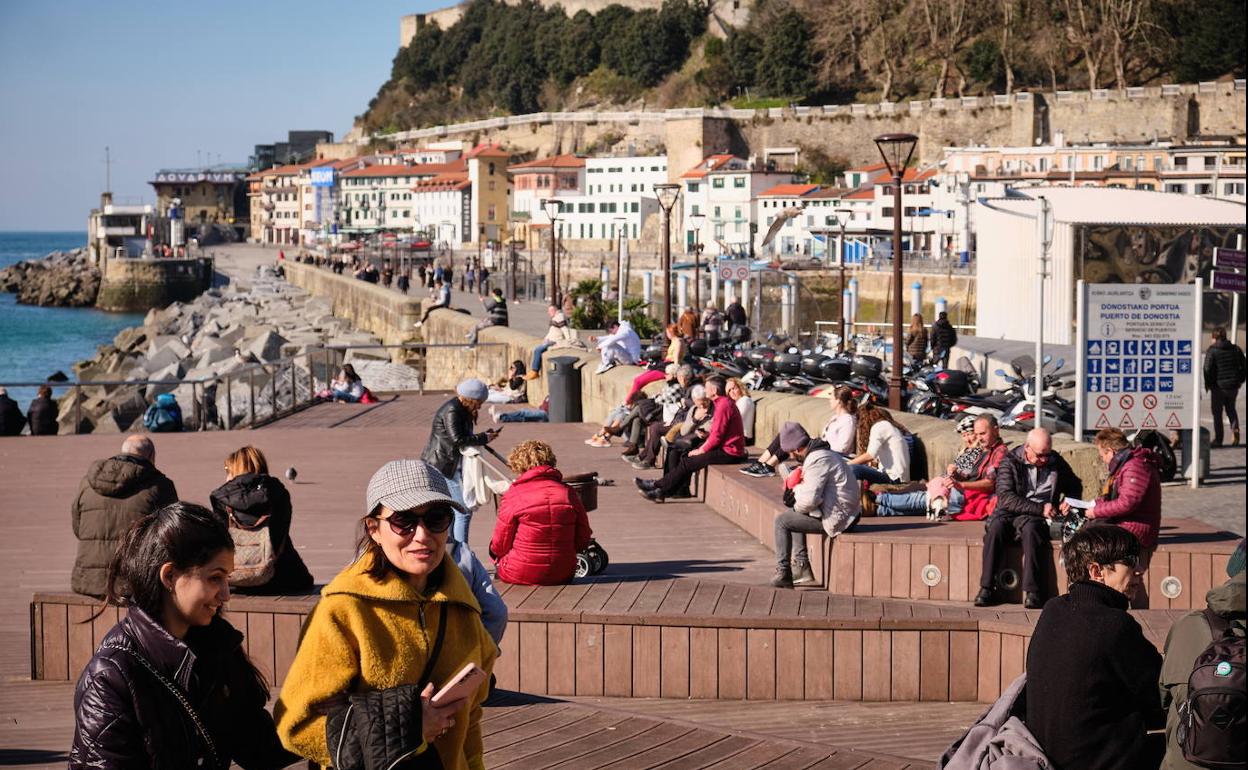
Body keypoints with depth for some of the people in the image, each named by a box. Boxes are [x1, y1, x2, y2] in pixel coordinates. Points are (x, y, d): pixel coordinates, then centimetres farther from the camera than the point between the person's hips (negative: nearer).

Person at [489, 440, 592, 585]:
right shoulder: (568, 493, 0)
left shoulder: (513, 496, -10)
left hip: (520, 576, -4)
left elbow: (499, 546, -2)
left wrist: (494, 553, 21)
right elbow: (583, 541, 4)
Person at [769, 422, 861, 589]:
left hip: (836, 517, -11)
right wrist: (797, 486, 3)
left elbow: (809, 500, -24)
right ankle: (802, 567, 19)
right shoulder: (823, 453, 14)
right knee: (792, 514, 25)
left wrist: (796, 507, -4)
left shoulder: (816, 461, -20)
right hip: (844, 512, 11)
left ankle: (783, 574, 1)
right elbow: (813, 489, 22)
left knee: (782, 520, -3)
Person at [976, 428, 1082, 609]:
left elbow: (1075, 486, 28)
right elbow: (1005, 497, -12)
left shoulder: (1056, 462, 10)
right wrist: (1039, 509, -19)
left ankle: (1032, 591, -40)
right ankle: (986, 587, -30)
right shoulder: (1010, 461, 0)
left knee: (1030, 528, -35)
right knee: (995, 527, -33)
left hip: (1037, 517, 0)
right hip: (1010, 512, 0)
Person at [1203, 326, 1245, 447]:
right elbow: (1243, 365, 8)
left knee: (1217, 412, 5)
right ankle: (1235, 428, -4)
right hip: (1233, 386, 4)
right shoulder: (1236, 349, 5)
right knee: (1231, 409, 20)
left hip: (1219, 386, -4)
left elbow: (1208, 369, -12)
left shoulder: (1212, 351, -10)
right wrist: (1240, 380, 16)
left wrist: (1208, 384, -1)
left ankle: (1218, 439, 6)